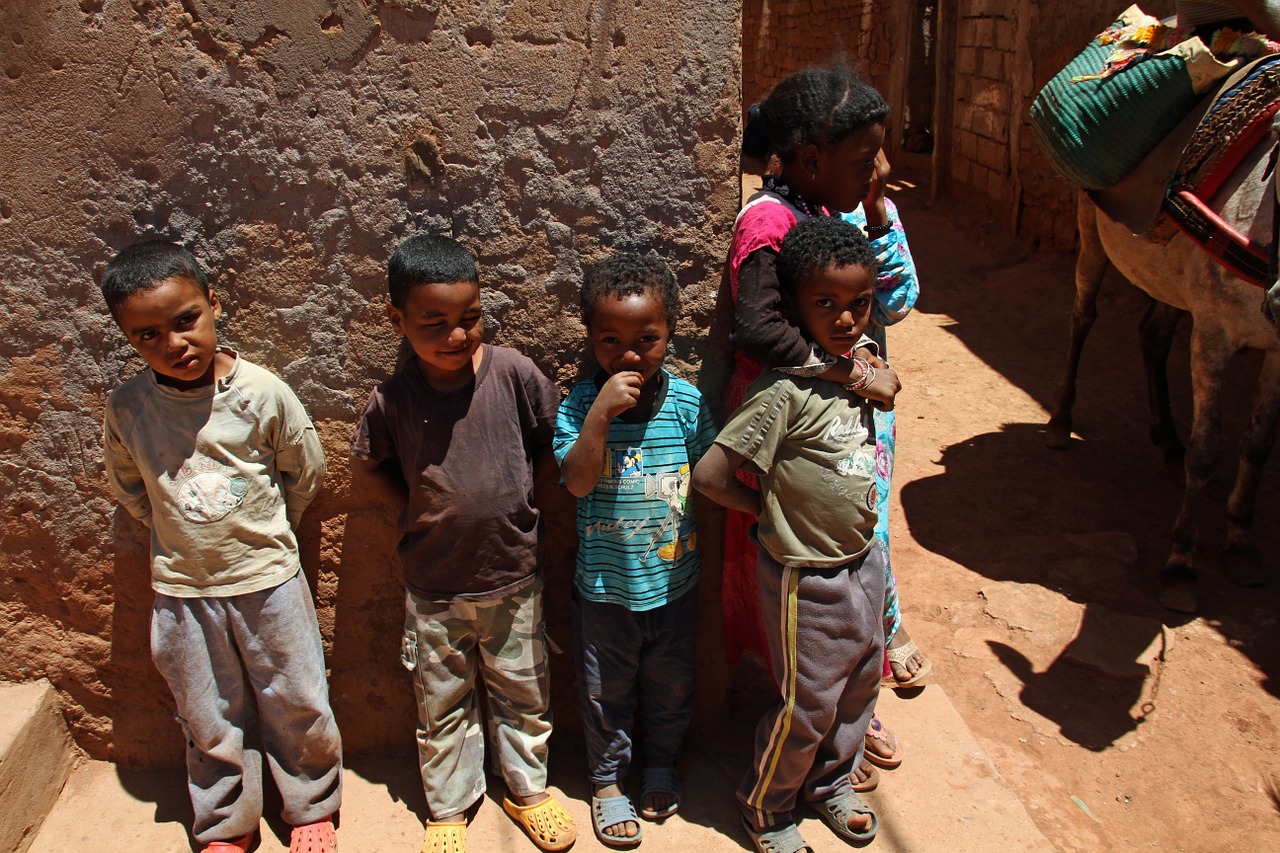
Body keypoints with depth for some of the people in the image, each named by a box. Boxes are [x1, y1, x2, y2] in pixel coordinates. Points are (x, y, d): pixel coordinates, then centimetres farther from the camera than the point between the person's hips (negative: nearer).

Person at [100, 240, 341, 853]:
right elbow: (130, 491, 8)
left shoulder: (261, 393, -16)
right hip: (182, 591, 2)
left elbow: (305, 473, -1)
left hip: (269, 579, -1)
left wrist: (261, 532, 7)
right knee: (209, 720, 17)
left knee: (297, 704, 13)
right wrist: (181, 536, 7)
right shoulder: (126, 409, -11)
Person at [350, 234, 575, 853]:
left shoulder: (511, 372, -13)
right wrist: (417, 512, -2)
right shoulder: (394, 399, -12)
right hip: (434, 587, 0)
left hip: (513, 576, 1)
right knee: (442, 703, 17)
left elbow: (554, 441, 1)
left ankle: (527, 789, 41)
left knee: (523, 692, 19)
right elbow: (365, 465, 5)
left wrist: (519, 495, -3)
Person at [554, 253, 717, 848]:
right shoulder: (580, 404, -15)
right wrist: (603, 411, -33)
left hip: (673, 580, 2)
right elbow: (577, 481, -25)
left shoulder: (687, 401, -10)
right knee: (606, 690, 17)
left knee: (670, 683, 22)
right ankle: (608, 778, 41)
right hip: (604, 585, -2)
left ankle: (661, 764, 48)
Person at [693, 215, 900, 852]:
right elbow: (710, 474, -27)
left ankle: (829, 782, 49)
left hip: (864, 558, 8)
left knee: (860, 684, 23)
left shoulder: (860, 359, -3)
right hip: (806, 575, -7)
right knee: (808, 707, 9)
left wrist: (886, 383, -3)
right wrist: (773, 511, -10)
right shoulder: (783, 390, -26)